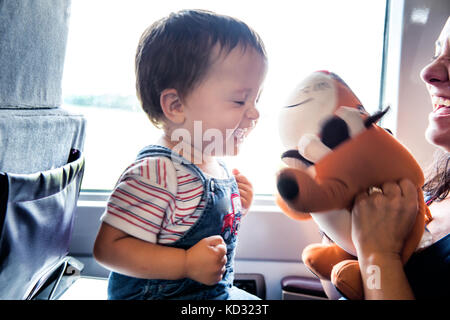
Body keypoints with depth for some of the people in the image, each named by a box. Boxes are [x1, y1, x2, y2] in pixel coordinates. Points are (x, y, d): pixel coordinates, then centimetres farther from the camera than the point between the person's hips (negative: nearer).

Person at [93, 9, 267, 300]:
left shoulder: (215, 165, 1)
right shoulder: (157, 173, -27)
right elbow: (109, 247, -27)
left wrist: (236, 209, -3)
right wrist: (187, 263, -31)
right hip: (155, 293, -8)